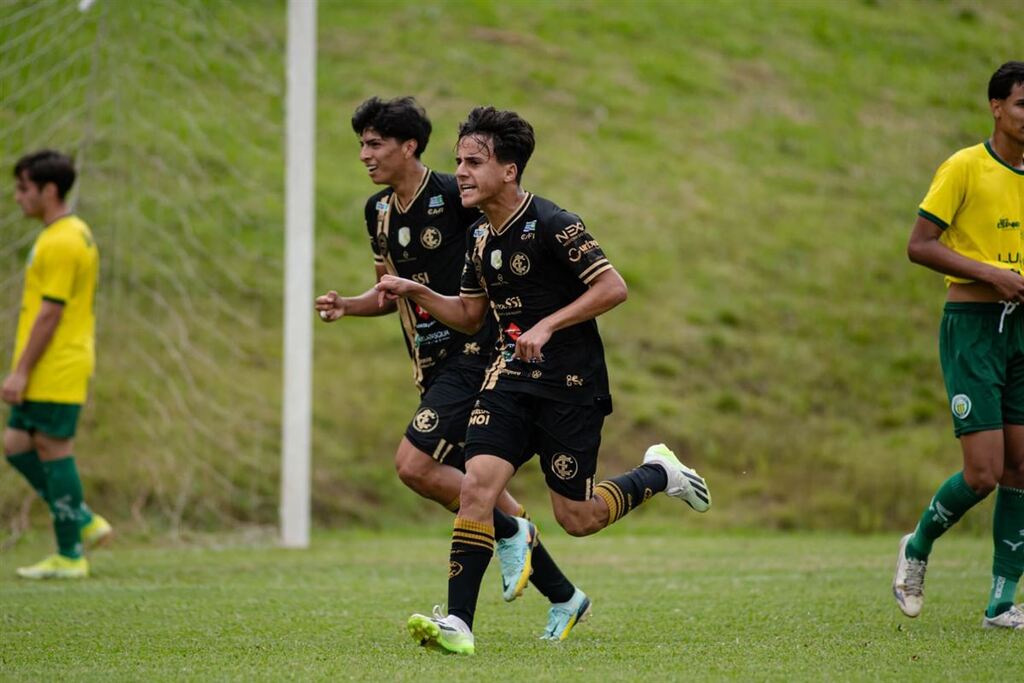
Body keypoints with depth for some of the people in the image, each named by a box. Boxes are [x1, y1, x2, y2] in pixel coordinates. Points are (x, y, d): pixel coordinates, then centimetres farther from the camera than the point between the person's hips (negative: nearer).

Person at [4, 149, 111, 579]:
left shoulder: (60, 242, -17)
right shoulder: (75, 234, 16)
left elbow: (50, 313, -20)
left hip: (55, 372, -10)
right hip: (53, 372, 10)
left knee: (53, 451, -4)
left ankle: (70, 556, 3)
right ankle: (84, 523, 15)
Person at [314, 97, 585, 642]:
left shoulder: (454, 196, -13)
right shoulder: (378, 212, 10)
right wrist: (346, 306, 3)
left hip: (473, 356, -8)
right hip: (432, 368, 8)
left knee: (413, 465, -20)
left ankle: (511, 532, -1)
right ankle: (562, 597, 19)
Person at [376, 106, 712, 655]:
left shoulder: (552, 225, -15)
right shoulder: (481, 237, 8)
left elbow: (613, 288, -18)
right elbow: (469, 315, 19)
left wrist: (547, 326, -23)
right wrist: (416, 293, 4)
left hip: (572, 387, -6)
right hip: (511, 380, 6)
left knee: (577, 519, 2)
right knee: (477, 486, -14)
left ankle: (659, 474, 30)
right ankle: (458, 624, -16)